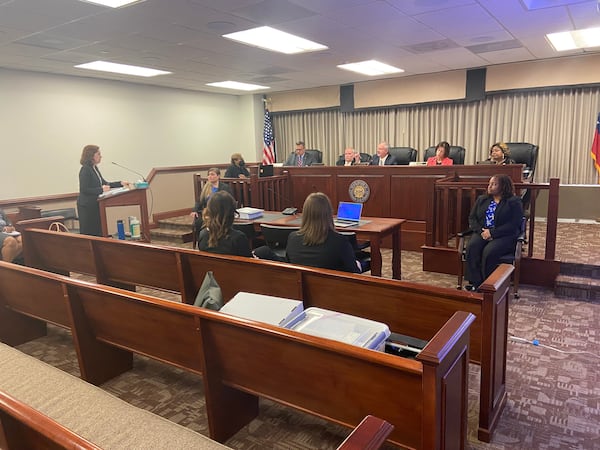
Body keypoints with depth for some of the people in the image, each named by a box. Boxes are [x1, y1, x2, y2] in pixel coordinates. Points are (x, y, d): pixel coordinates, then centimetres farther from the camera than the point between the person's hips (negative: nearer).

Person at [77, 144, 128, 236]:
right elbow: (84, 190, -20)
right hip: (87, 206, -9)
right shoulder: (85, 170, -15)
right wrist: (101, 189, -22)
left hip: (95, 205, 9)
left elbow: (104, 183, 18)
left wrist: (120, 183, 10)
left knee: (97, 231, 11)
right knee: (89, 233, -4)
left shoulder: (94, 168, 11)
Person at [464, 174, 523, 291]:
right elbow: (472, 218, 12)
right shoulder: (481, 199, 18)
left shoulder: (514, 202, 2)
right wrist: (481, 231, -8)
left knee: (489, 251, -34)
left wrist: (492, 232, -17)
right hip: (482, 233, 4)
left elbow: (513, 225, -8)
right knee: (471, 247, -28)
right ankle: (475, 283, -26)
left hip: (504, 236, -4)